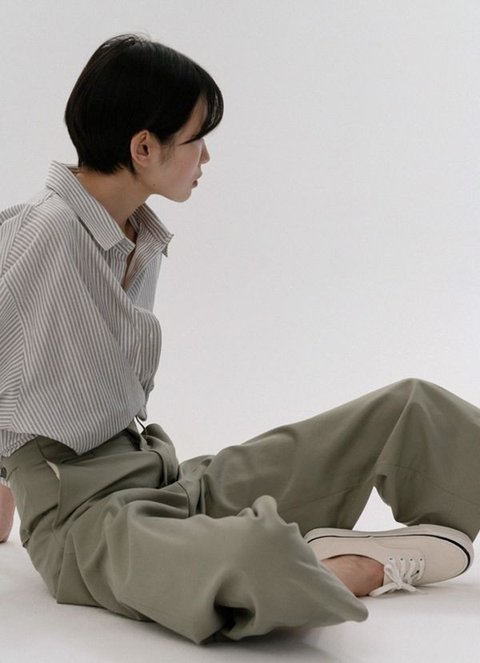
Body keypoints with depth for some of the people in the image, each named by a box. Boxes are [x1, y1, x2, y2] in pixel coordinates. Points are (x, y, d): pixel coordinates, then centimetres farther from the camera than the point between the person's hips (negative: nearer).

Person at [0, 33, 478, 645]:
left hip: (167, 477, 8)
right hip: (82, 509, -8)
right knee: (260, 558, -41)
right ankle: (365, 567, -13)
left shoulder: (145, 242, 12)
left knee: (413, 406, 4)